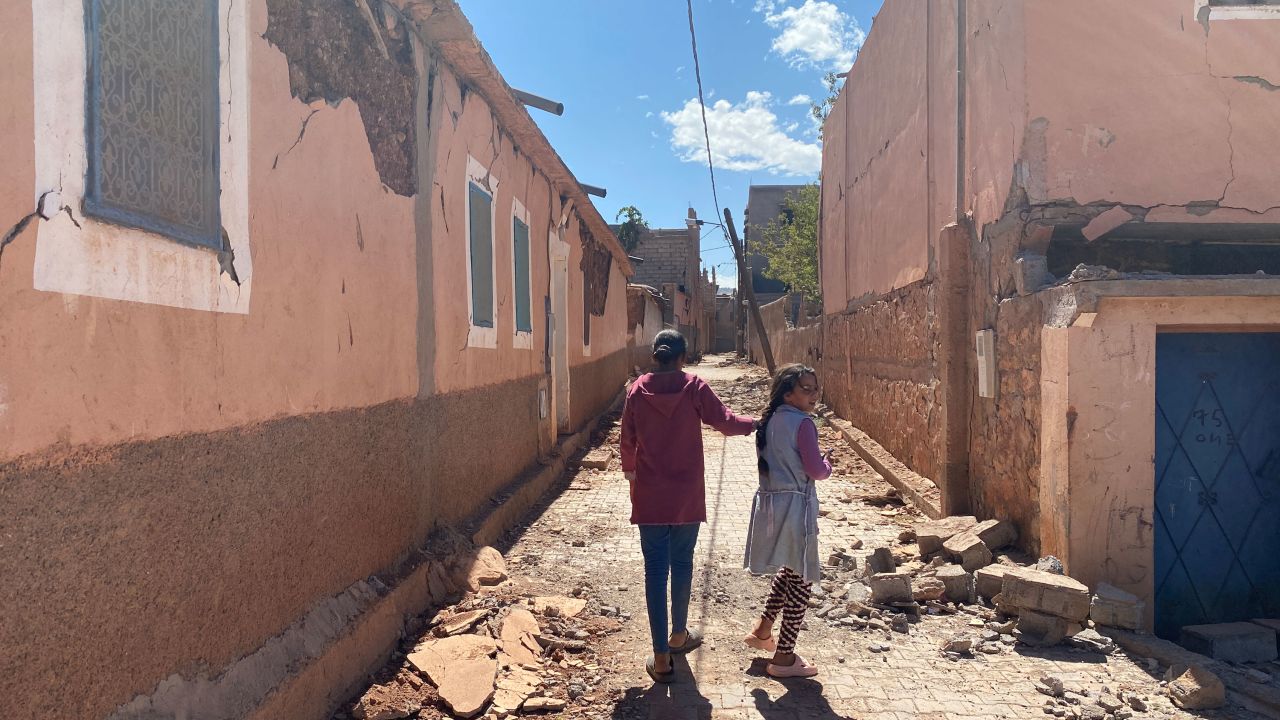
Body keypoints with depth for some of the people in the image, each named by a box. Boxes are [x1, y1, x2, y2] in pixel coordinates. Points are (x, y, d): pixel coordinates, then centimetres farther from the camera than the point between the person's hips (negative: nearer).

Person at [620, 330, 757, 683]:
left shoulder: (638, 390, -3)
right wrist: (754, 423, 16)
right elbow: (725, 421, -4)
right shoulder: (694, 387, -8)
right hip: (687, 494, 0)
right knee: (682, 564, 17)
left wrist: (630, 473, 22)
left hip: (649, 495, 0)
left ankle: (661, 657, 3)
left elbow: (627, 440, 4)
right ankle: (679, 635, 35)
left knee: (656, 569, 3)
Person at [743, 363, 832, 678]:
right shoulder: (802, 422, -16)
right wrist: (827, 463, 3)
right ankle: (783, 658, 10)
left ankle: (762, 629, 32)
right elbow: (816, 470, -18)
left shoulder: (771, 420, 8)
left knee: (789, 570, 27)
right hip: (795, 505, -8)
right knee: (801, 579, 3)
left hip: (769, 502, 8)